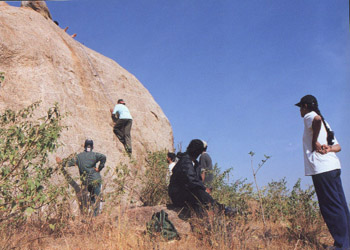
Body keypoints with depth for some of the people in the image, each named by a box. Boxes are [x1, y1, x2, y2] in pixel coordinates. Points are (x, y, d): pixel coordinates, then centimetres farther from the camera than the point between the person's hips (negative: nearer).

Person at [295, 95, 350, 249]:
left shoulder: (309, 116, 0)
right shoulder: (324, 123, 26)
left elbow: (317, 118, -27)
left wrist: (315, 142, -16)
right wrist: (329, 148, -1)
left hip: (322, 168, -9)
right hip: (334, 166, 9)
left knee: (331, 206, -6)